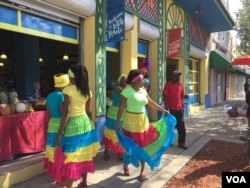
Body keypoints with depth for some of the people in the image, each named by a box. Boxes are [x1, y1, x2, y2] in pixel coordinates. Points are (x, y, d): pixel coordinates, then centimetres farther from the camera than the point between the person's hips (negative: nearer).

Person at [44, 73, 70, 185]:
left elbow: (49, 114, 13)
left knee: (54, 151, 16)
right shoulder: (61, 95, -16)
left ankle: (55, 174, 29)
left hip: (52, 125, 8)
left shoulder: (49, 96, 8)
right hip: (61, 126, -8)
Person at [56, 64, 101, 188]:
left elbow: (66, 112, -18)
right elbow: (88, 111, 10)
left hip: (73, 124, -6)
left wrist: (59, 133, -14)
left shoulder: (68, 89, -13)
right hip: (85, 122, 7)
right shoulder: (87, 91, 6)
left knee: (72, 157, 1)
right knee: (85, 154, 17)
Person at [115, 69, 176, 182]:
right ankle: (125, 166, 37)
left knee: (143, 146, 8)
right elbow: (121, 107, -14)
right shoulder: (127, 91, -14)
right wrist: (118, 122, -17)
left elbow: (151, 103, 14)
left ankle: (142, 173, 21)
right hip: (131, 122, -6)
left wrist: (163, 110, 10)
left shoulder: (143, 91, 6)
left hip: (143, 121, 6)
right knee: (130, 146, 7)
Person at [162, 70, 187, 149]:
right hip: (171, 109, -5)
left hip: (179, 109, 5)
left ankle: (181, 143, 12)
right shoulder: (168, 84, -9)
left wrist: (182, 107, 12)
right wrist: (166, 107, -19)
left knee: (181, 127, 4)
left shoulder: (180, 85, 9)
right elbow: (164, 96, -13)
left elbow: (181, 97, 15)